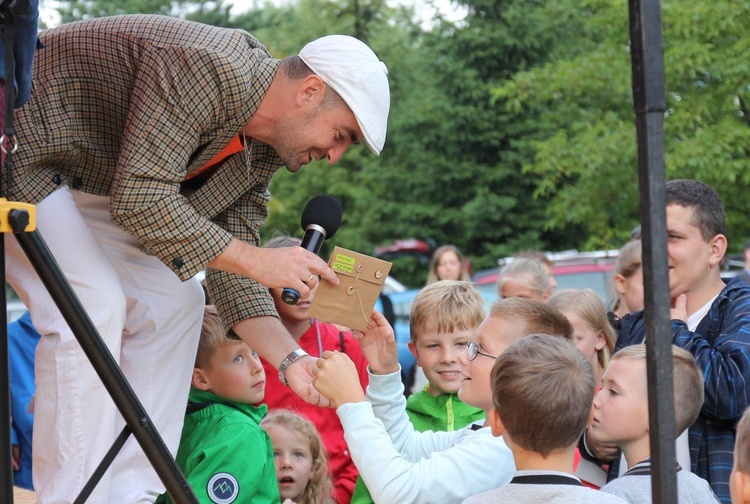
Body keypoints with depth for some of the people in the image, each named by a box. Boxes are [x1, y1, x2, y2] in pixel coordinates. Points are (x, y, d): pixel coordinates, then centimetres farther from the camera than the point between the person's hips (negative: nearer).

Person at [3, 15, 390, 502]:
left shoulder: (261, 154, 0)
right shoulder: (205, 67, -29)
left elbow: (230, 270, 2)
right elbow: (141, 200, -33)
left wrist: (290, 358, -11)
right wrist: (256, 260, -30)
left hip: (82, 182, 10)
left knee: (172, 302, 3)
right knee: (92, 303, -22)